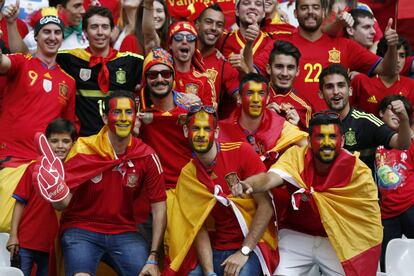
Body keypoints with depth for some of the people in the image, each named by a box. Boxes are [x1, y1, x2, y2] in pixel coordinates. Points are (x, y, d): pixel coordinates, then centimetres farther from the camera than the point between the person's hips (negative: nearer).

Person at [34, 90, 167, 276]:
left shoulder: (147, 156, -5)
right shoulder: (83, 149, -11)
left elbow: (159, 207, -1)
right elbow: (63, 203, -12)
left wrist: (153, 258, -8)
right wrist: (58, 196, -38)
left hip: (124, 232, 3)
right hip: (81, 229, -3)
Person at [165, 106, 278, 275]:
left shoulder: (241, 152, -9)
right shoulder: (188, 175, 1)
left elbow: (265, 206, -11)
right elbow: (199, 227, -3)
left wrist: (244, 252, -16)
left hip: (252, 243, -3)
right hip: (216, 249, 4)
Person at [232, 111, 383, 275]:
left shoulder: (357, 172, -14)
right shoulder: (296, 156, -13)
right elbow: (269, 178, -30)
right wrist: (247, 185, -51)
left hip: (336, 239, 0)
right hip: (296, 235, 0)